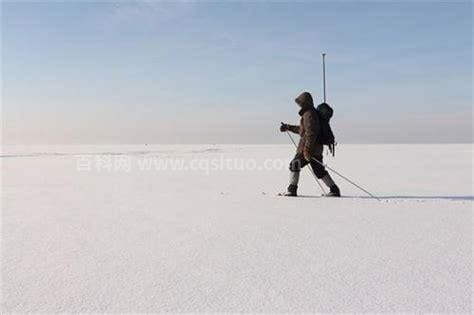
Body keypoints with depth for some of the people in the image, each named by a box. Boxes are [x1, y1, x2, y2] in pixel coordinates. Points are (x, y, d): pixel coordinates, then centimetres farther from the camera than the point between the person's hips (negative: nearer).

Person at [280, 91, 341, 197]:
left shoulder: (309, 114, -14)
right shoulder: (312, 113, 19)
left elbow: (311, 133, -23)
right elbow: (302, 129, 30)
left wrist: (307, 148, -26)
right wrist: (288, 127, 30)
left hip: (308, 147, -10)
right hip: (317, 148, 10)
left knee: (294, 164, -2)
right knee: (320, 170, 14)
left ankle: (292, 190, 0)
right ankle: (335, 190, 14)